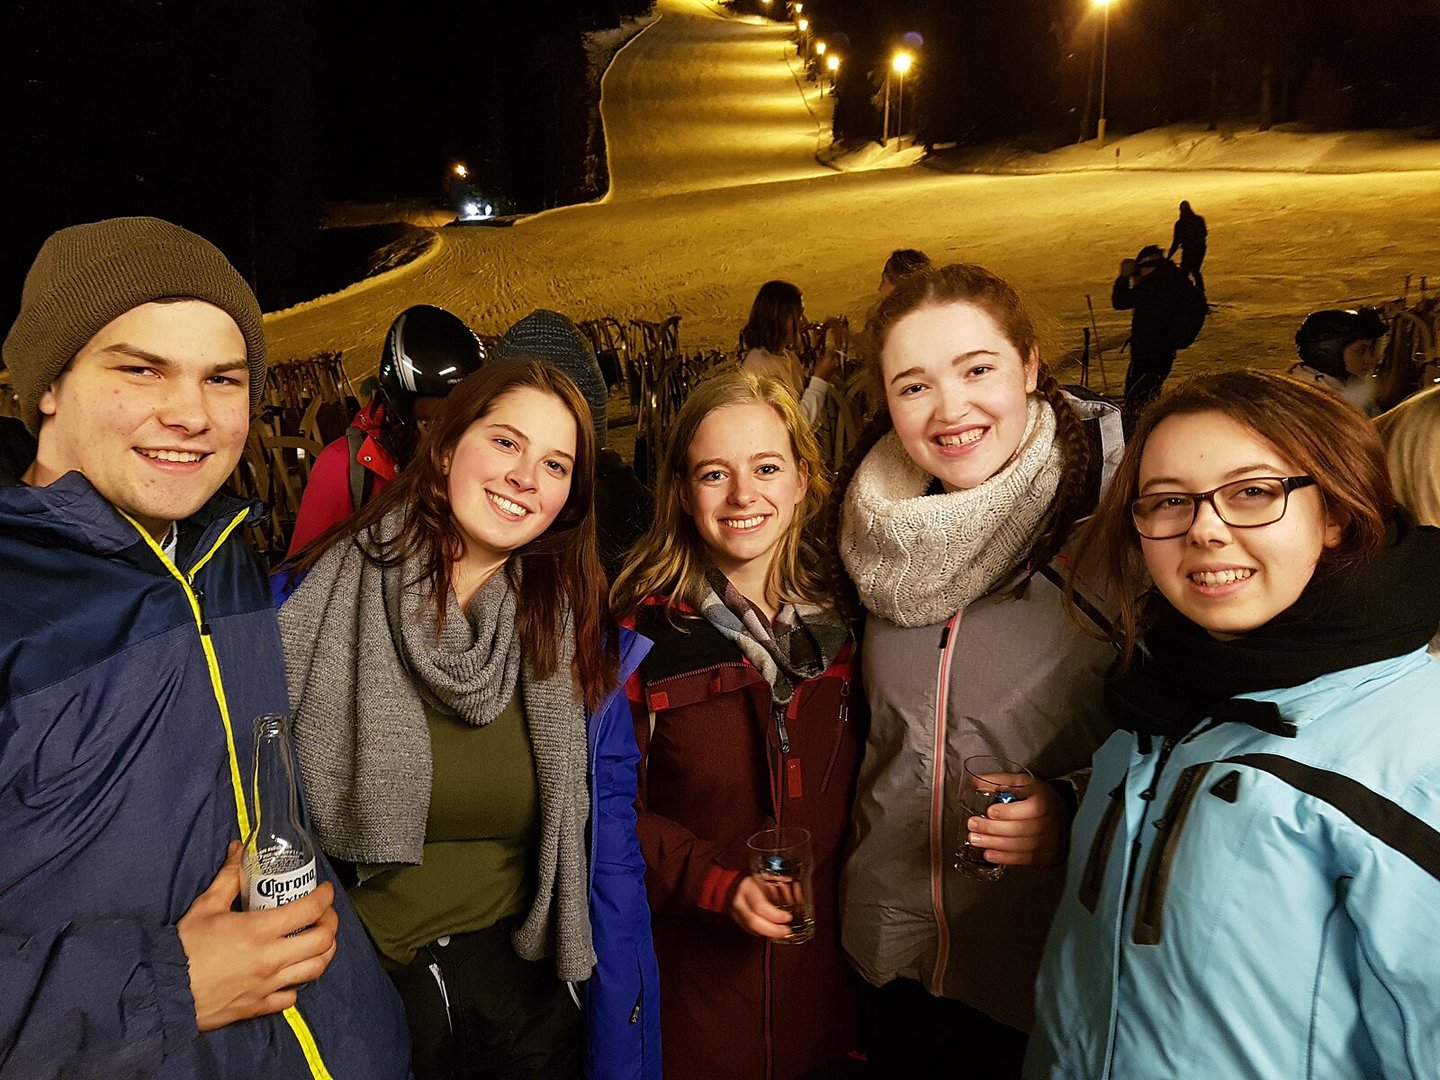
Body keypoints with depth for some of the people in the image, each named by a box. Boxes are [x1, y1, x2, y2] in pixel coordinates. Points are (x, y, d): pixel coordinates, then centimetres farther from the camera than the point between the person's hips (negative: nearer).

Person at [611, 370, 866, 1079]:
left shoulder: (840, 621, -1)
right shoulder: (643, 630, -12)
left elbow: (862, 786, 8)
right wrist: (717, 883, -20)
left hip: (824, 965, 3)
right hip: (697, 974, -3)